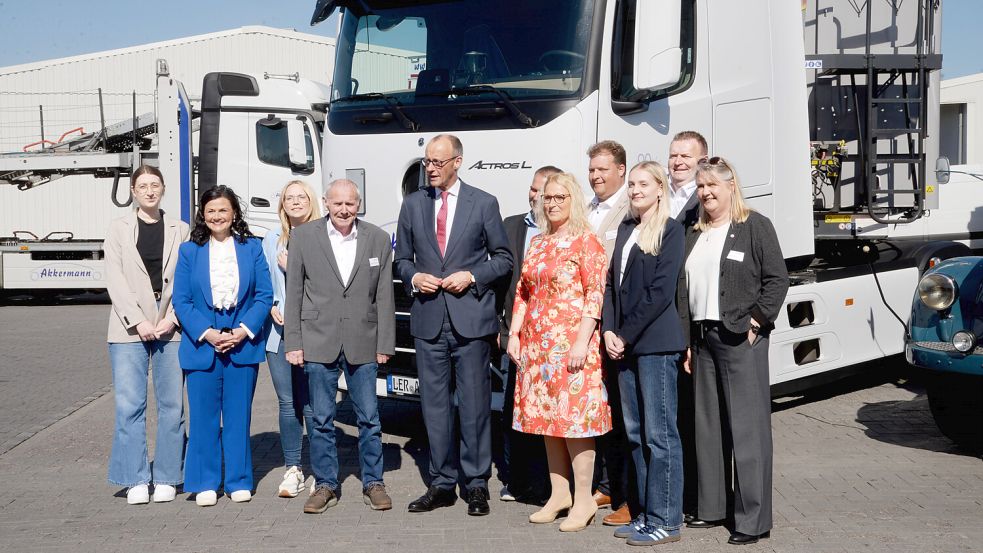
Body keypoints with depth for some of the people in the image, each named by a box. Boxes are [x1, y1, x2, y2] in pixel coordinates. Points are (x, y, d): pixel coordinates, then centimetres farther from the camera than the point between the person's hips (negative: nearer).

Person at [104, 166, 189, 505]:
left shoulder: (180, 230, 10)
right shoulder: (119, 229, 9)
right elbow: (115, 280, 1)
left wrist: (172, 319, -10)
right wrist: (137, 322, -10)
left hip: (171, 328, 1)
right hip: (130, 328, 0)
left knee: (172, 404, 2)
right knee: (129, 404, -3)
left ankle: (166, 478, 11)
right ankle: (136, 480, 5)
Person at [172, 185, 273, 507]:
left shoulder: (251, 248, 6)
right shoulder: (189, 251, 5)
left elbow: (265, 295, 2)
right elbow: (181, 300, 1)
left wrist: (244, 331, -11)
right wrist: (206, 334, -11)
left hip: (243, 344, 0)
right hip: (201, 345, 0)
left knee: (238, 416, 6)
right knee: (203, 417, 4)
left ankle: (239, 482, 16)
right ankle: (205, 483, 14)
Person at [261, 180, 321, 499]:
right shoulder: (272, 239, 14)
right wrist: (271, 307, 1)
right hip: (279, 330, 4)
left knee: (312, 402, -4)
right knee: (287, 403, 7)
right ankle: (292, 470, 16)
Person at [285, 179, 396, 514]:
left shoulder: (378, 240, 3)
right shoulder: (303, 237, 1)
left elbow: (384, 297, 4)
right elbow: (294, 294, 3)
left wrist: (385, 345, 0)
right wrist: (293, 343, -1)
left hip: (363, 344, 1)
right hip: (319, 342, 0)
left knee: (369, 418, 6)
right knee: (322, 420, 7)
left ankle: (373, 483, 19)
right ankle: (326, 485, 19)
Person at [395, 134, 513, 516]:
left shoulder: (484, 204, 3)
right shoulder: (412, 204, 11)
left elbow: (503, 258, 6)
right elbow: (402, 259, 17)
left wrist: (472, 276, -9)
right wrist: (413, 278, -4)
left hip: (470, 318, -3)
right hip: (428, 318, 3)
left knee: (474, 404, 1)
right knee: (434, 404, 7)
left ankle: (477, 484, 11)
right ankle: (441, 484, 17)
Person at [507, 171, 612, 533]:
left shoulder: (586, 241, -4)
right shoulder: (537, 243, 16)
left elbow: (595, 293, -11)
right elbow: (522, 293, 18)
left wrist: (583, 341, -18)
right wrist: (514, 334, 10)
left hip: (571, 343, -7)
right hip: (537, 342, 7)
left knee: (575, 416, -6)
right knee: (548, 417, 10)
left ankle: (583, 499, 2)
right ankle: (559, 494, 19)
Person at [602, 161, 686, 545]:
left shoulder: (670, 230, -4)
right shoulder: (627, 228, 16)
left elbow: (661, 291, -12)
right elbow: (612, 281, 14)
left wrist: (627, 336, -11)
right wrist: (609, 330, 0)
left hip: (656, 343, -7)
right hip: (624, 343, 7)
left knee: (659, 434, -3)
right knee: (635, 433, 11)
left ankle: (664, 521, 4)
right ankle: (645, 513, 20)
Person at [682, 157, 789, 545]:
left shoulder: (755, 226, -2)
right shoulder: (695, 234, 16)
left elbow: (777, 279, -6)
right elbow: (685, 286, 15)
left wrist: (755, 322, -12)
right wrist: (686, 338, 7)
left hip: (740, 338, -7)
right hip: (702, 337, 7)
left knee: (747, 427, -5)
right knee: (707, 426, 11)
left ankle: (753, 520, 0)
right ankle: (712, 508, 21)